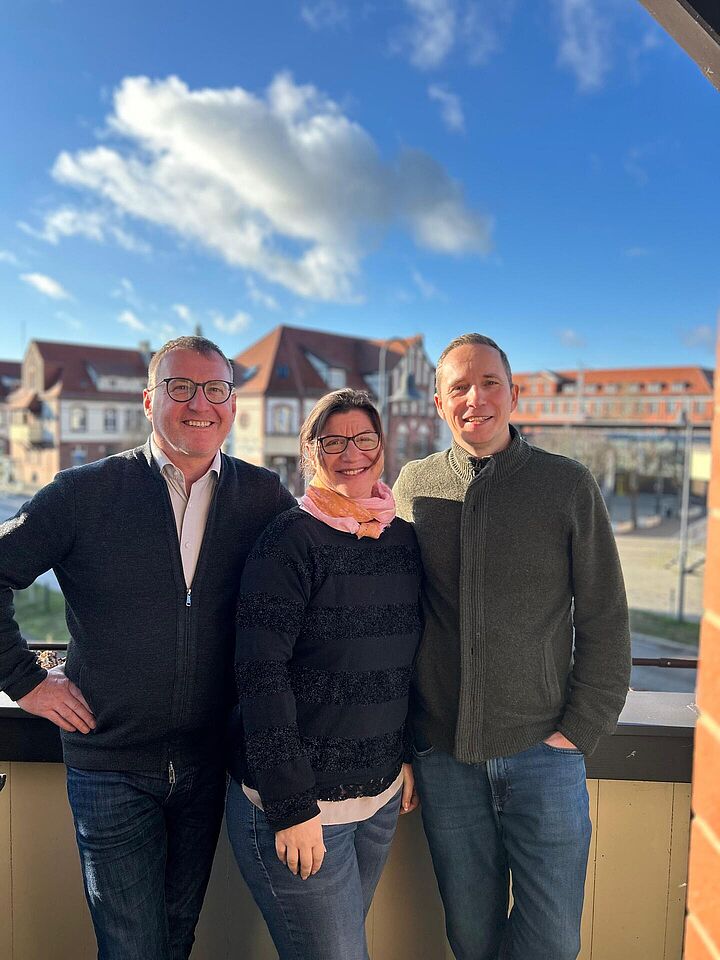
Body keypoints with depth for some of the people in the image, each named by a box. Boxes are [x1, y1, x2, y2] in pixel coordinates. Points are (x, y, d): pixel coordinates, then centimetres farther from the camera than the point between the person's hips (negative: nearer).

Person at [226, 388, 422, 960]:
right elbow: (261, 673, -19)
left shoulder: (404, 539, 4)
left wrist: (408, 756, 12)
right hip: (299, 801, -6)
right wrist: (291, 806, -19)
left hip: (381, 793, 6)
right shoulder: (290, 541, -16)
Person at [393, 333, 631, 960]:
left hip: (541, 748, -1)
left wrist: (579, 730, -5)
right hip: (443, 751, 2)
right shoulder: (413, 484, 2)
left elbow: (606, 621, 0)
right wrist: (406, 731, 6)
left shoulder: (568, 485, -4)